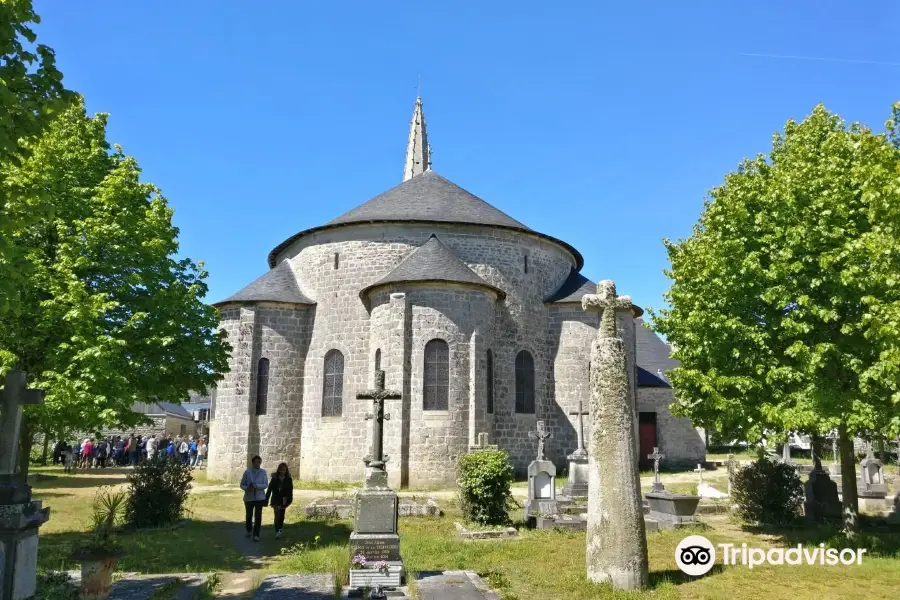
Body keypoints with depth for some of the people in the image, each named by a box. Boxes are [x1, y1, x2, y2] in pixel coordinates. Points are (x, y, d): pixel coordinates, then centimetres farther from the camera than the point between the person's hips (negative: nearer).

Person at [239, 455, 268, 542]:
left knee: (258, 516, -4)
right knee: (249, 515, 16)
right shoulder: (247, 472, -6)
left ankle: (256, 535, 4)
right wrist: (247, 488, -22)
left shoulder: (263, 472, -5)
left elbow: (265, 484, -12)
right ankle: (249, 531, 40)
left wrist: (256, 486, -27)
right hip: (249, 497, 1)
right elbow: (242, 485, -2)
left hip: (259, 497, -1)